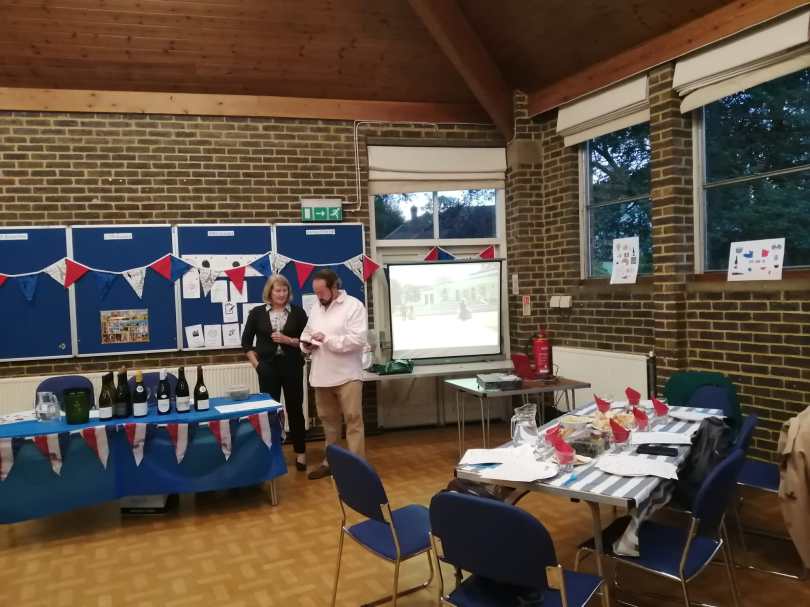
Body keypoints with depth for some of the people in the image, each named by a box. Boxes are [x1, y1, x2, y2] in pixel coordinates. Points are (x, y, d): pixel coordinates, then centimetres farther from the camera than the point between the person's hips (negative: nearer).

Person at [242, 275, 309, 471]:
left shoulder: (298, 312, 2)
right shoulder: (257, 313, 4)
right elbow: (246, 342, 9)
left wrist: (288, 340, -14)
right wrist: (256, 364, 0)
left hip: (292, 367, 0)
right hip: (268, 368, 1)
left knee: (295, 409, 6)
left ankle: (300, 452, 18)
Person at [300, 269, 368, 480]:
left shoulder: (354, 305, -10)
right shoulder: (316, 307, 11)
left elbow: (358, 340, -18)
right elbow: (307, 331, 21)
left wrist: (327, 339, -22)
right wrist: (306, 343, -2)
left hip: (347, 375, -6)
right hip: (322, 375, 7)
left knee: (353, 419, -4)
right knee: (328, 420, 16)